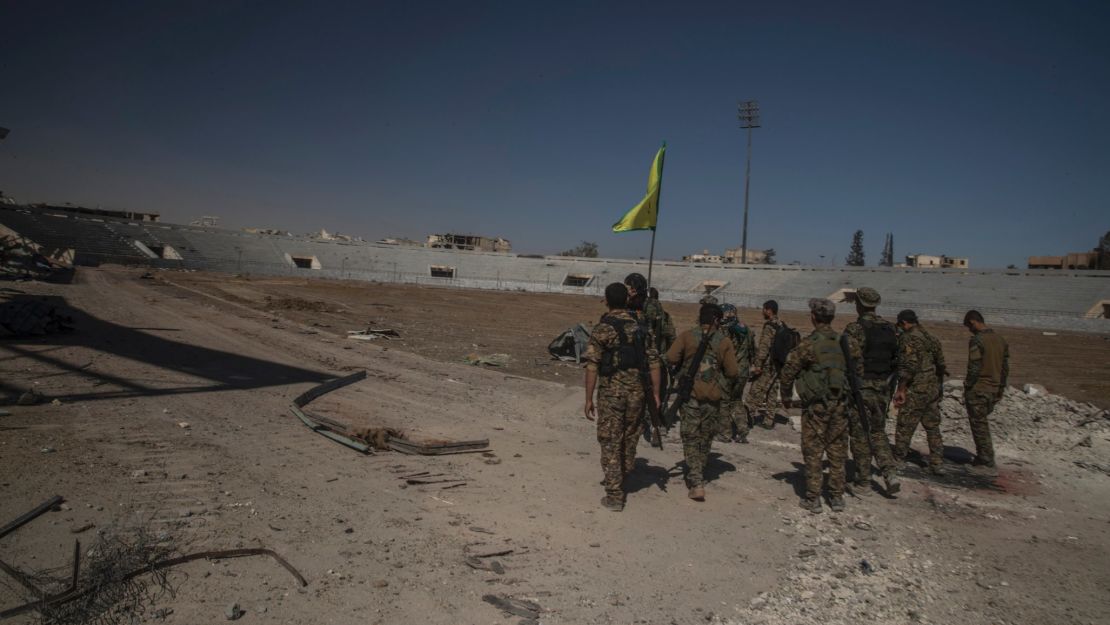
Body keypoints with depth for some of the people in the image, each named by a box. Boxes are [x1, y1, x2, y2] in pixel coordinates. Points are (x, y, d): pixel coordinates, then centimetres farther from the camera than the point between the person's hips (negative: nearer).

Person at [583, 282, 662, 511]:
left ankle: (614, 496, 6)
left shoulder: (602, 329, -9)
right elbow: (654, 363, 4)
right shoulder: (640, 327, 5)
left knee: (611, 443, 4)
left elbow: (592, 367, -13)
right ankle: (618, 481, 38)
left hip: (611, 392, -4)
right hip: (636, 391, 4)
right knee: (629, 440, 20)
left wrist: (589, 399, -8)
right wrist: (655, 393, 11)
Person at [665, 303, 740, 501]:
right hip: (713, 397, 1)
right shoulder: (724, 342, -3)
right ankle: (699, 475, 33)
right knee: (705, 437, 19)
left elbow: (670, 358, -13)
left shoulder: (687, 336, -4)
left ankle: (696, 484, -6)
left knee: (691, 438, 4)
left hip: (690, 395, -1)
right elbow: (732, 372, -5)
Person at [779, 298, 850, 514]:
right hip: (840, 403, 4)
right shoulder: (841, 341, 2)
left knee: (813, 452, 5)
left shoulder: (808, 344, -12)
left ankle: (813, 499, 9)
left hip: (816, 404, -4)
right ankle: (837, 497, 20)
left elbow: (787, 373, -7)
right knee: (837, 451, 13)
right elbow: (849, 369, 11)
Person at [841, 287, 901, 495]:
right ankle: (891, 474, 7)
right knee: (878, 432, 19)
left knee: (860, 435, 4)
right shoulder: (890, 328, 6)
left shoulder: (855, 329, -15)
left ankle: (863, 482, 12)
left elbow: (850, 360, -19)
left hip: (860, 388, -6)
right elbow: (897, 359, 10)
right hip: (883, 388, 6)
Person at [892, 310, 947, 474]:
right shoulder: (932, 338, 11)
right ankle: (937, 464, 15)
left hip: (915, 392, -7)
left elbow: (908, 366, -22)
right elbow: (941, 365, 17)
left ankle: (897, 462, 12)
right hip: (933, 390, 7)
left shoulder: (907, 338, -13)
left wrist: (900, 389, -17)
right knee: (933, 428, 14)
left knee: (904, 429, 3)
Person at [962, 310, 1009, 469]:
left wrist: (967, 387, -9)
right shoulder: (1001, 340, 8)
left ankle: (986, 459, 10)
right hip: (994, 390, 8)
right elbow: (1005, 368, 12)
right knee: (982, 421, 21)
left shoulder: (977, 340, -17)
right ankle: (983, 456, 25)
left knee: (979, 424, 4)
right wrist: (1000, 388, 18)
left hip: (978, 390, -8)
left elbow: (974, 368, -20)